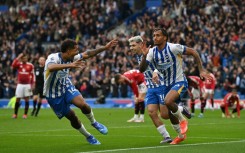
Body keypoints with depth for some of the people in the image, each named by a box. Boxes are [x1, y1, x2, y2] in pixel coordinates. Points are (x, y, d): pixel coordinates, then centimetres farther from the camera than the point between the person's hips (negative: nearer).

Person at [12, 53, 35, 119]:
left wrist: (33, 84, -3)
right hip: (20, 84, 1)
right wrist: (18, 58, -17)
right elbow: (13, 65, -19)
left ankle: (25, 114, 4)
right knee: (17, 99, 2)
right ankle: (15, 114, 11)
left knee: (26, 99, -1)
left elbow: (33, 75, 3)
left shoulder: (30, 65, 0)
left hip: (27, 85, -1)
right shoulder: (19, 64, 3)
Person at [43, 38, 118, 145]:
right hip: (53, 95, -4)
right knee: (72, 117, 1)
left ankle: (94, 123, 7)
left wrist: (105, 48, 0)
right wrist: (70, 65, -67)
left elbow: (87, 54, 4)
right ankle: (88, 137, 24)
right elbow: (51, 68, -54)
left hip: (66, 87, 4)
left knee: (82, 104, -21)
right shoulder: (53, 58, -30)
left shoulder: (71, 58, -10)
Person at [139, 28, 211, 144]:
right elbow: (142, 69, -8)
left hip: (179, 82, -6)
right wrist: (144, 56, -26)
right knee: (167, 114, 8)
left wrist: (201, 70, -12)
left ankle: (182, 120, -7)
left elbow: (193, 53, -10)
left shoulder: (173, 47, -18)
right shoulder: (152, 52, -3)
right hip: (166, 85, 6)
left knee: (168, 101, -33)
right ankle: (182, 134, 31)